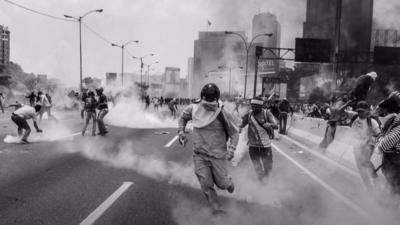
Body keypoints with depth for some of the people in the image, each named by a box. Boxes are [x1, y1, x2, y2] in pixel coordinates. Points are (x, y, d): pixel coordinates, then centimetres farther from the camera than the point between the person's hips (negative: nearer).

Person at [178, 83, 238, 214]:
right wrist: (181, 131, 6)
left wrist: (231, 150, -18)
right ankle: (216, 208, 17)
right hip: (199, 154, 2)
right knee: (206, 185, -1)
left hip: (218, 155, -2)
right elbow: (183, 117, 18)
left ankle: (228, 182, 43)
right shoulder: (194, 109, -5)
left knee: (221, 183, 7)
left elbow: (234, 133, -5)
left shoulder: (223, 114, -13)